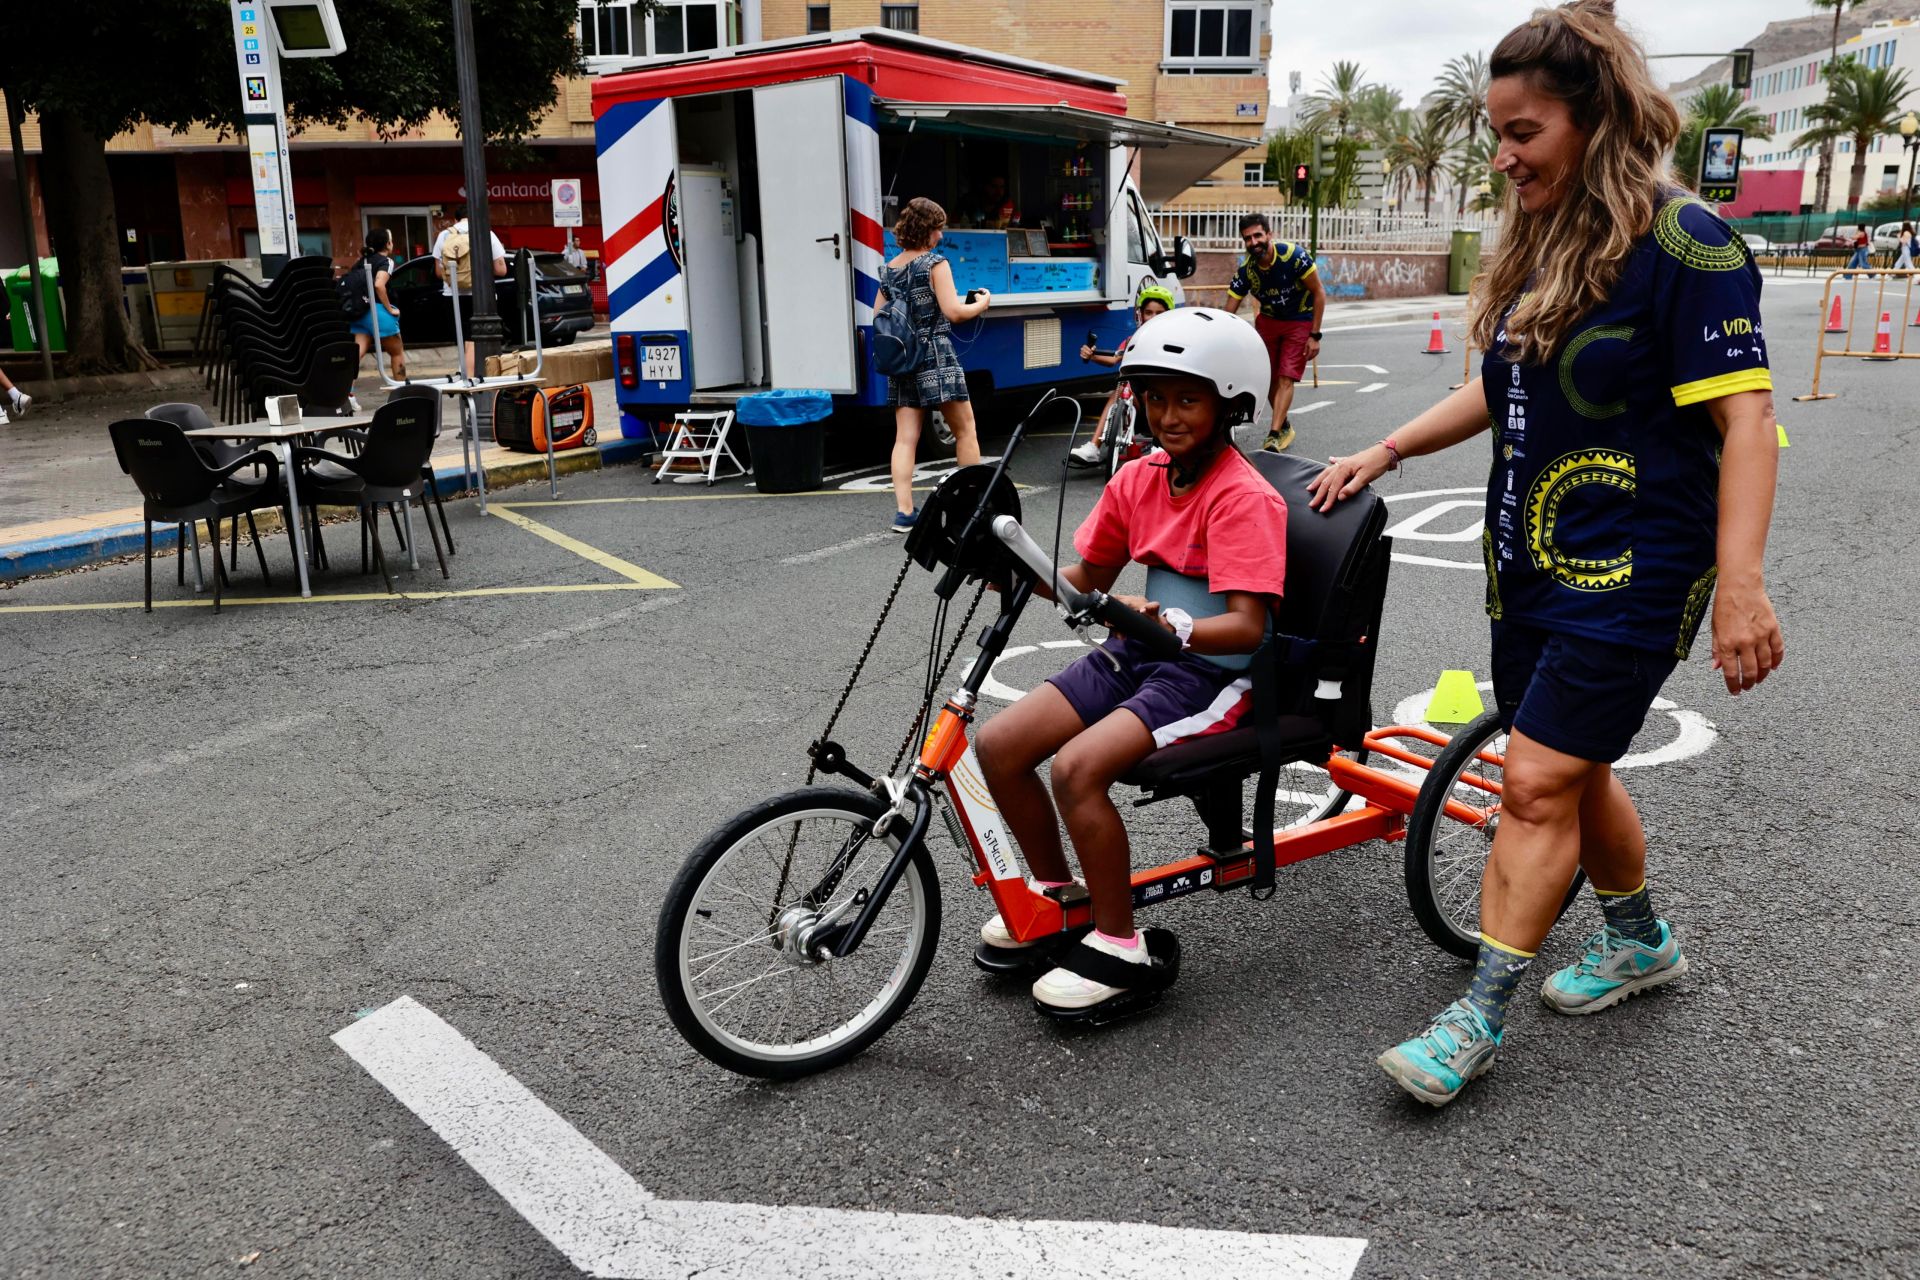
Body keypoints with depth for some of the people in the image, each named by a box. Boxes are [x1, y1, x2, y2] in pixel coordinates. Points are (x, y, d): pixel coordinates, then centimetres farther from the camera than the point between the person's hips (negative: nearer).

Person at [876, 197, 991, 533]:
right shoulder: (935, 263, -7)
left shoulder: (888, 270, 11)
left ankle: (904, 512, -6)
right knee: (965, 430, 7)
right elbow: (953, 311, -14)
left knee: (905, 438, 1)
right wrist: (982, 303, 3)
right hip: (936, 356, -6)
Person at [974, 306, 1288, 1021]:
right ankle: (1056, 896, 16)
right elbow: (1089, 580, 14)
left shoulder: (1243, 498, -16)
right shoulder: (1139, 480, 6)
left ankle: (1121, 950, -10)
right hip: (1142, 652, 8)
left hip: (1213, 669, -7)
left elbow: (1248, 625, -24)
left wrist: (1171, 626, -42)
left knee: (1078, 767, -29)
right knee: (998, 743, -6)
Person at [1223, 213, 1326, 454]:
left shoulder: (1293, 255, -27)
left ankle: (1274, 435, -18)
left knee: (1286, 379, -14)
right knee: (1269, 378, 6)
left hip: (1300, 320, -4)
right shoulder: (1246, 269, -17)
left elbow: (1319, 293, -17)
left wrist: (1315, 335, -18)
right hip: (1268, 320, 4)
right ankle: (1284, 426, 27)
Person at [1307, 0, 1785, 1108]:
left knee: (1538, 783, -8)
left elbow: (1743, 413, -18)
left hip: (1631, 569, -8)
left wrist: (1741, 584, -24)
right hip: (1533, 561, 8)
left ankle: (1479, 1022, 3)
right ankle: (1642, 942, 40)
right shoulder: (1539, 249, 11)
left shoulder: (1684, 243, -14)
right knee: (1572, 771, 17)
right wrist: (1388, 449, 13)